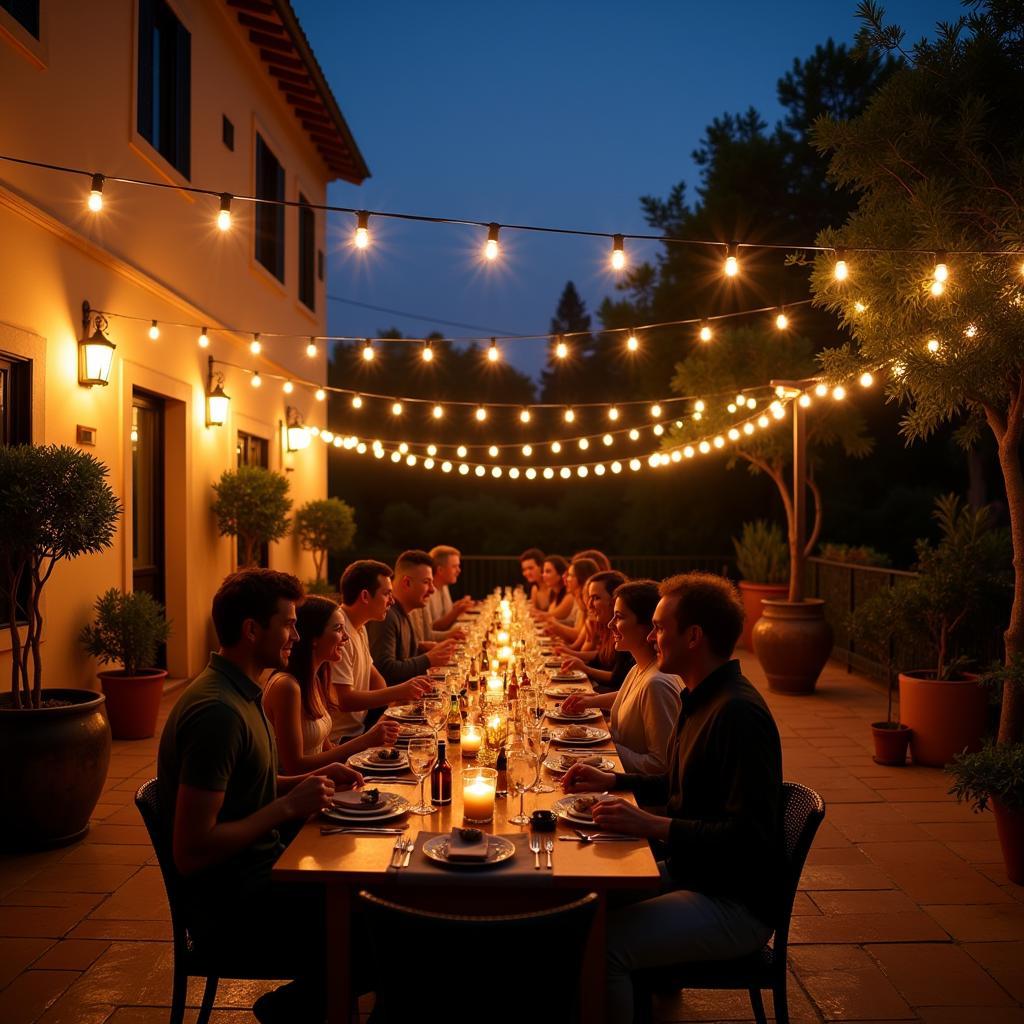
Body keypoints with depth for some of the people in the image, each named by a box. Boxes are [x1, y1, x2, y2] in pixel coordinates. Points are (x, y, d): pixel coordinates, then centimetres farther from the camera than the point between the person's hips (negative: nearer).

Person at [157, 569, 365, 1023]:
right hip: (233, 908, -10)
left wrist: (312, 780, 5)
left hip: (257, 873, 10)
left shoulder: (240, 691, 7)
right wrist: (289, 806, -21)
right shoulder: (217, 712, -24)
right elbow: (191, 854, -25)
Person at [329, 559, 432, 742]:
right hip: (341, 739, -9)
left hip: (359, 728, 9)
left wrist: (397, 698, -1)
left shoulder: (359, 628, 11)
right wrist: (398, 692, -25)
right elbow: (344, 700, -25)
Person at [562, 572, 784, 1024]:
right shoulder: (702, 699, 9)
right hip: (692, 875, 10)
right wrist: (612, 780, 11)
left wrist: (652, 826, -30)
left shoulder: (738, 713, -23)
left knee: (602, 943, -24)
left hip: (735, 905, -10)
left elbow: (749, 836, -28)